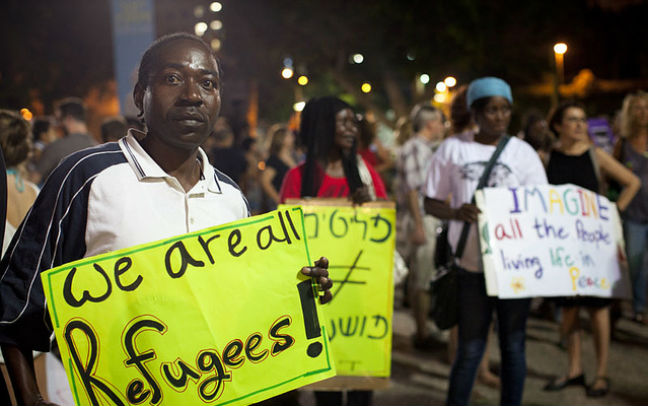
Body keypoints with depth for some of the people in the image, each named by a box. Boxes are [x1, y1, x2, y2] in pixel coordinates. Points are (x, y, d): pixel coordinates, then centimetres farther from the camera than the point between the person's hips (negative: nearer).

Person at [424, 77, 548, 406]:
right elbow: (431, 203, 5)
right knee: (470, 348, 3)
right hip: (472, 263, -1)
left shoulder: (523, 152, 3)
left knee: (513, 345, 9)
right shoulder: (453, 148, 2)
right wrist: (457, 213, -16)